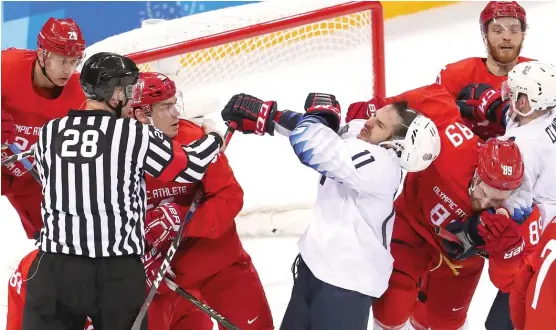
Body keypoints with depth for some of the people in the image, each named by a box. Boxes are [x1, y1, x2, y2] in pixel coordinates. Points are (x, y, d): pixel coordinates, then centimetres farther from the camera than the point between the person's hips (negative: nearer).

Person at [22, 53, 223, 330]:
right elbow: (190, 166, 3)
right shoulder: (137, 135, -8)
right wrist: (214, 139, 23)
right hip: (117, 272, -2)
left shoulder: (48, 133, 2)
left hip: (54, 265, 3)